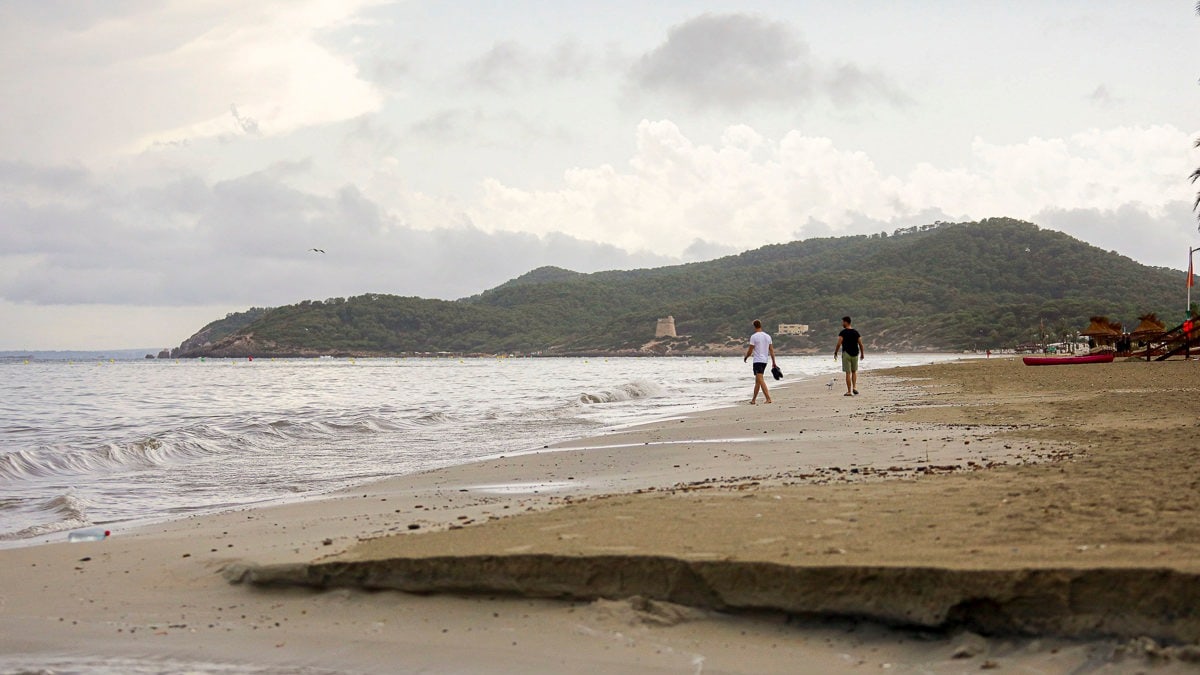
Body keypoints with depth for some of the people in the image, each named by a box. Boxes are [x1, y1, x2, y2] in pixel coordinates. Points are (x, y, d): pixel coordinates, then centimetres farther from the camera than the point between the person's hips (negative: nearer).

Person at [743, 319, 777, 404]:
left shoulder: (754, 337, -10)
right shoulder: (768, 336, 9)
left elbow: (750, 351, -9)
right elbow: (771, 351, 9)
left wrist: (745, 358, 9)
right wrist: (773, 363, 12)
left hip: (758, 360, -7)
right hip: (765, 360, 7)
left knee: (760, 380, -11)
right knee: (757, 381, 15)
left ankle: (768, 398, -21)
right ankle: (753, 399, 20)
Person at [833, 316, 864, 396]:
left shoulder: (843, 333, -8)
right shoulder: (855, 332, 6)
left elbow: (839, 344, -15)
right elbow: (860, 344, 5)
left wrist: (835, 353, -4)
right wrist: (862, 354, 16)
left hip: (846, 354, -4)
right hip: (855, 354, 4)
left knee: (848, 373, -1)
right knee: (854, 371, 20)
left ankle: (849, 391, 0)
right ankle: (854, 387, 4)